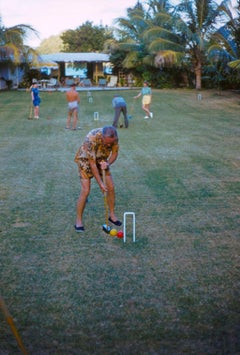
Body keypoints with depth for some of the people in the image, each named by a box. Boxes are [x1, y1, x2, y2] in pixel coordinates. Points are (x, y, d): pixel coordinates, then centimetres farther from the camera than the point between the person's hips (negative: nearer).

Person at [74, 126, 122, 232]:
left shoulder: (113, 137, -23)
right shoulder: (91, 138, -38)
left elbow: (115, 153, -6)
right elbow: (92, 163, -33)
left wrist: (108, 163, -27)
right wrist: (100, 183, -30)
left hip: (101, 160, 5)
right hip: (86, 160, -5)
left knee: (111, 187, 0)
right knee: (85, 190, -14)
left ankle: (112, 215, 19)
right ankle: (78, 221, -1)